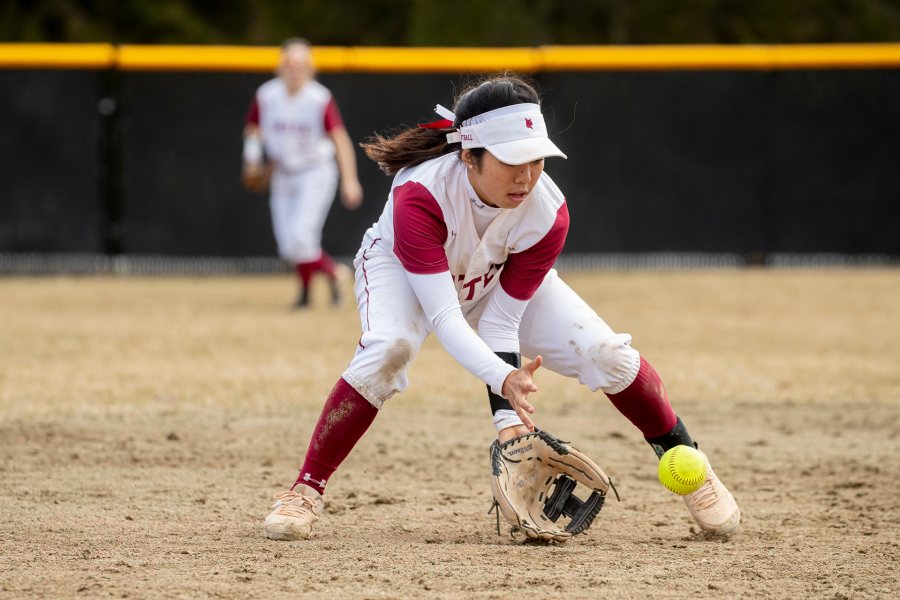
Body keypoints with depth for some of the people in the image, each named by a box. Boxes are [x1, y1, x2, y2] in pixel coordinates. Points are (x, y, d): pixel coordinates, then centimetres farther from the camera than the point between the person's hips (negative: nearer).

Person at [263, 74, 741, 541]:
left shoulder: (548, 214, -30)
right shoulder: (419, 197, -41)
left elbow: (500, 323, -26)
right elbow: (444, 317, -46)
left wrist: (508, 418, -36)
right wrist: (503, 379, -60)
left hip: (499, 279, 3)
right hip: (402, 269, -3)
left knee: (602, 351, -14)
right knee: (388, 347, -36)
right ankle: (306, 491, -26)